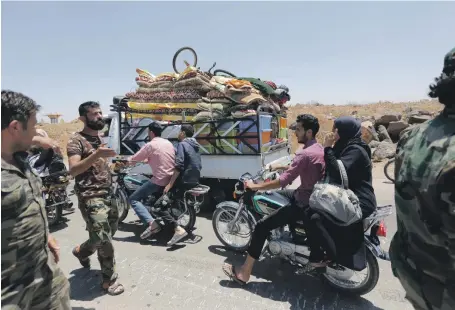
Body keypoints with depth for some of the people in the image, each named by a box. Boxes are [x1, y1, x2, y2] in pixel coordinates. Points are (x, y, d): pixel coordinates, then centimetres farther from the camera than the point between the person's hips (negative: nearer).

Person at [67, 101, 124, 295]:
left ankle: (82, 251, 45)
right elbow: (73, 170, -24)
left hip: (107, 193, 9)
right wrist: (96, 155, -35)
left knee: (110, 232, 19)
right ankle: (109, 280, 11)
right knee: (104, 239, -7)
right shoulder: (77, 140, -10)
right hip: (90, 196, -8)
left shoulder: (100, 138, 15)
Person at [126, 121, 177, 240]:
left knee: (134, 199, 1)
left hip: (159, 181, -8)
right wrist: (147, 160, 38)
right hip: (171, 179, 8)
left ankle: (151, 224, -15)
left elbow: (134, 159, -1)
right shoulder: (169, 143, 14)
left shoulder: (150, 145, -8)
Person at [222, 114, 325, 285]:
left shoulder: (304, 154, -23)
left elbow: (284, 181, -27)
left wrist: (255, 186, -20)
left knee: (262, 226, -11)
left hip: (304, 204, -10)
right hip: (315, 198, 10)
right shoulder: (319, 149, 7)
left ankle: (244, 273, -5)